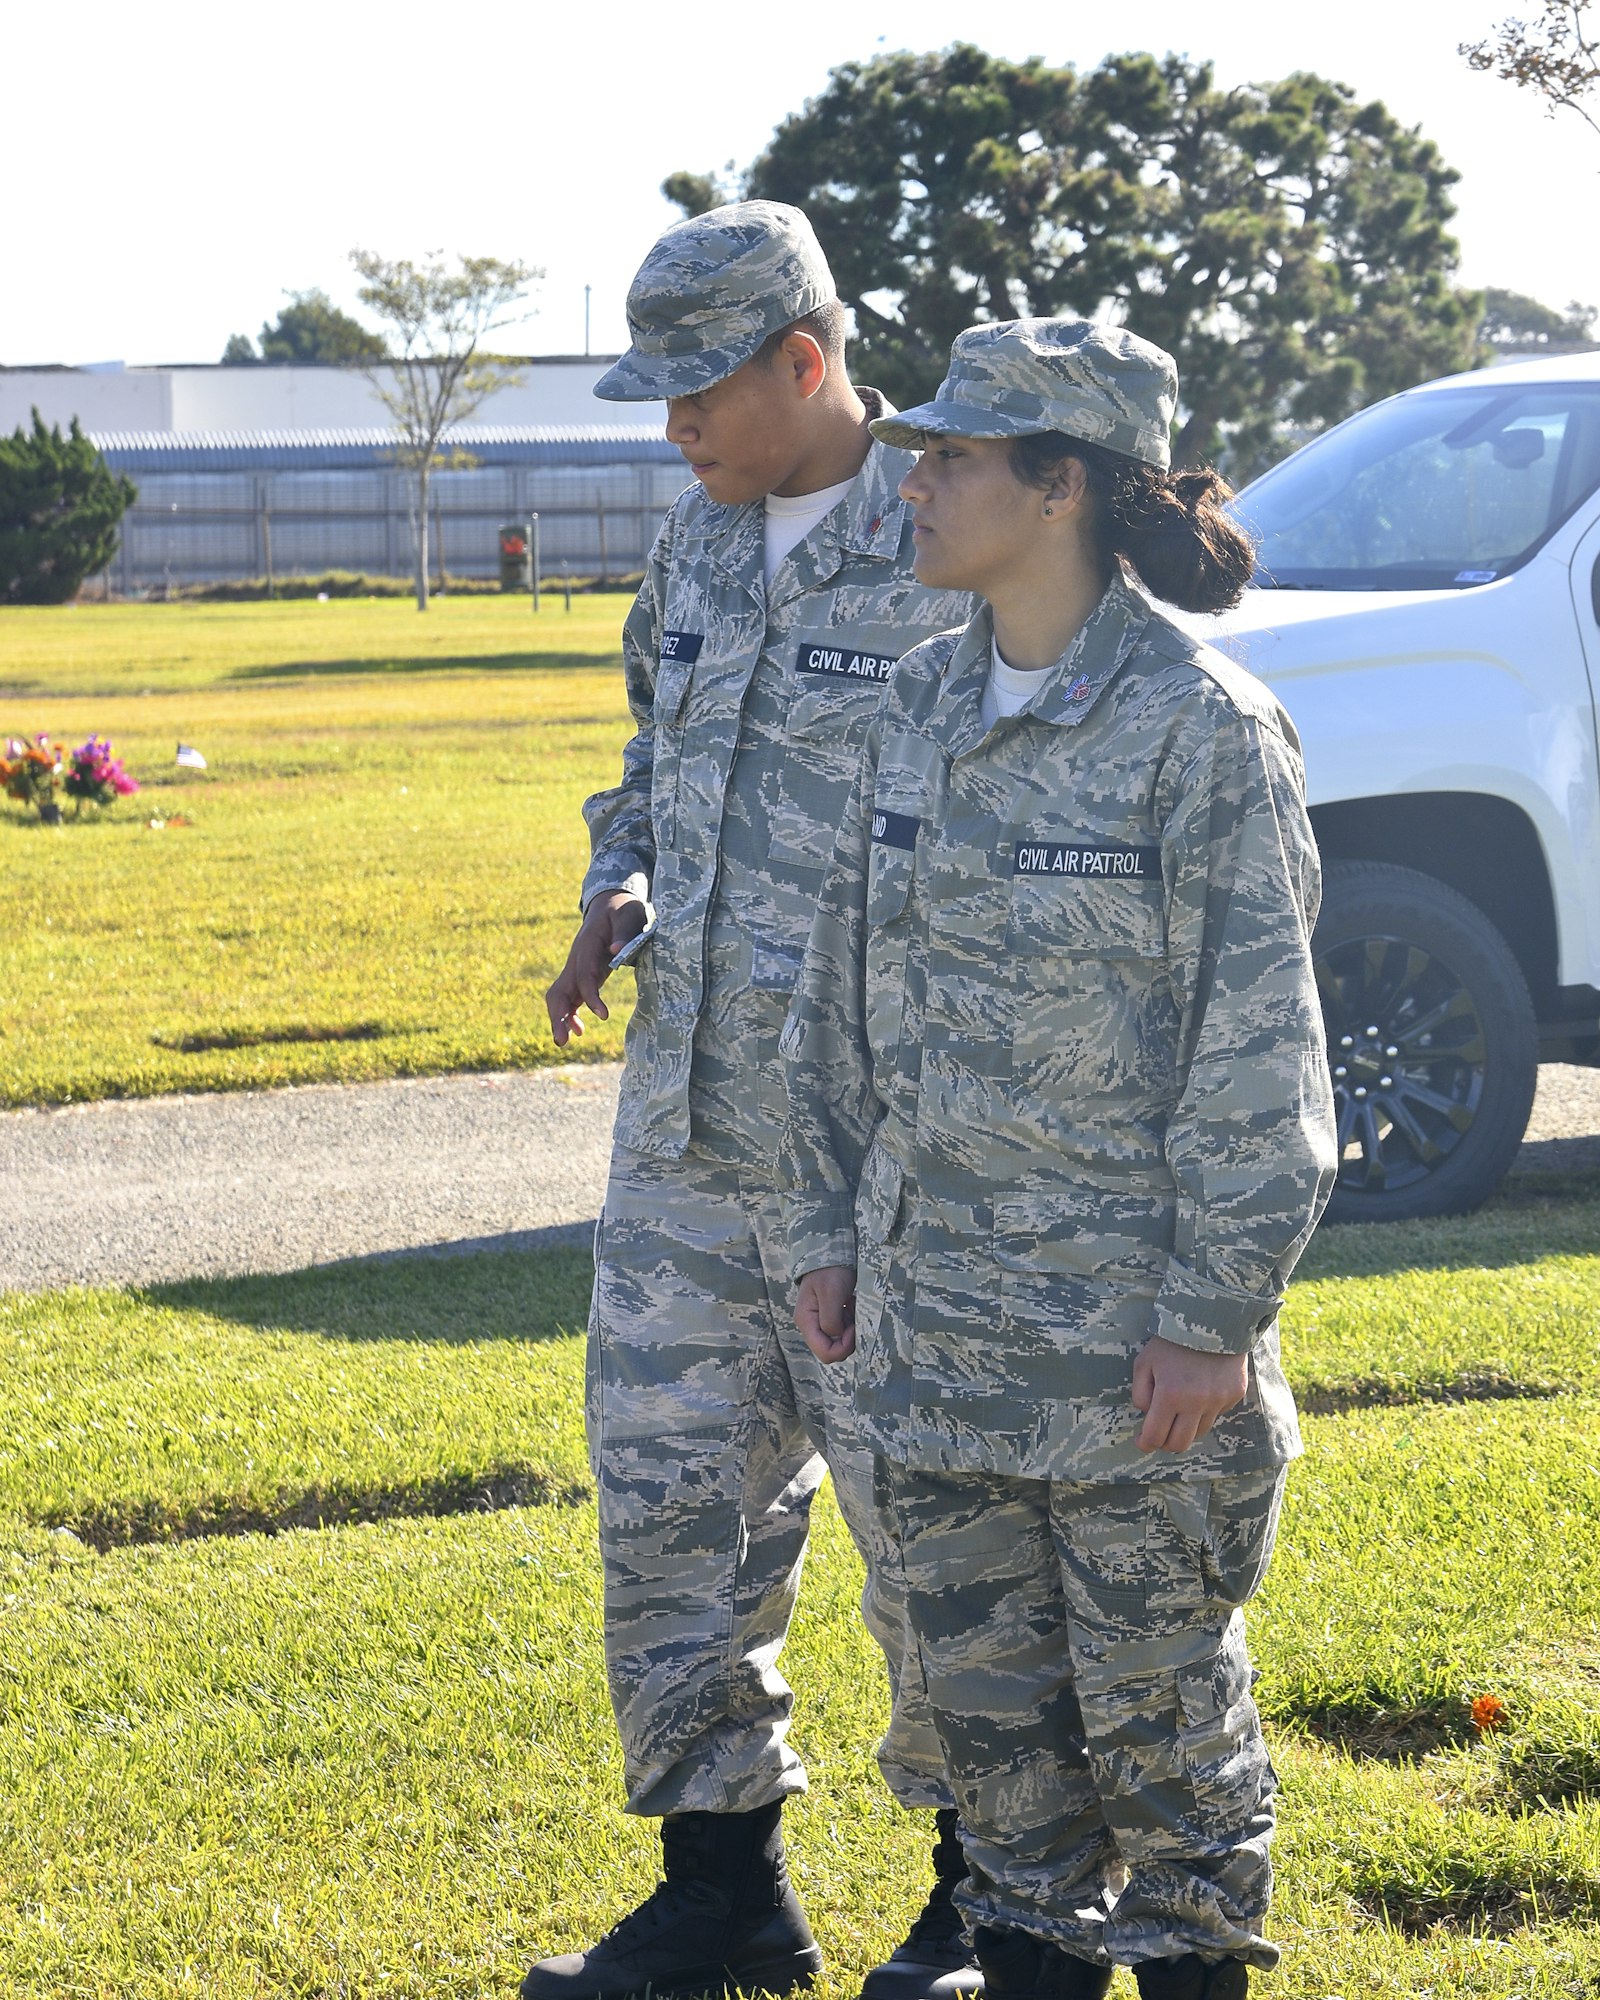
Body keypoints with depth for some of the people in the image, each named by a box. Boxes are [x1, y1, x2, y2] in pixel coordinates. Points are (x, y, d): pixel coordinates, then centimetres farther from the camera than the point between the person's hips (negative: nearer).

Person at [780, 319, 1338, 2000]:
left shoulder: (1201, 725, -13)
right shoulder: (923, 704, 6)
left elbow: (1259, 1042, -13)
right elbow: (845, 980, 14)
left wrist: (1217, 1313, -16)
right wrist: (826, 1221, 10)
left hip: (1132, 1308, -6)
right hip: (941, 1303, 6)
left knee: (1157, 1690, 6)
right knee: (979, 1674, 13)